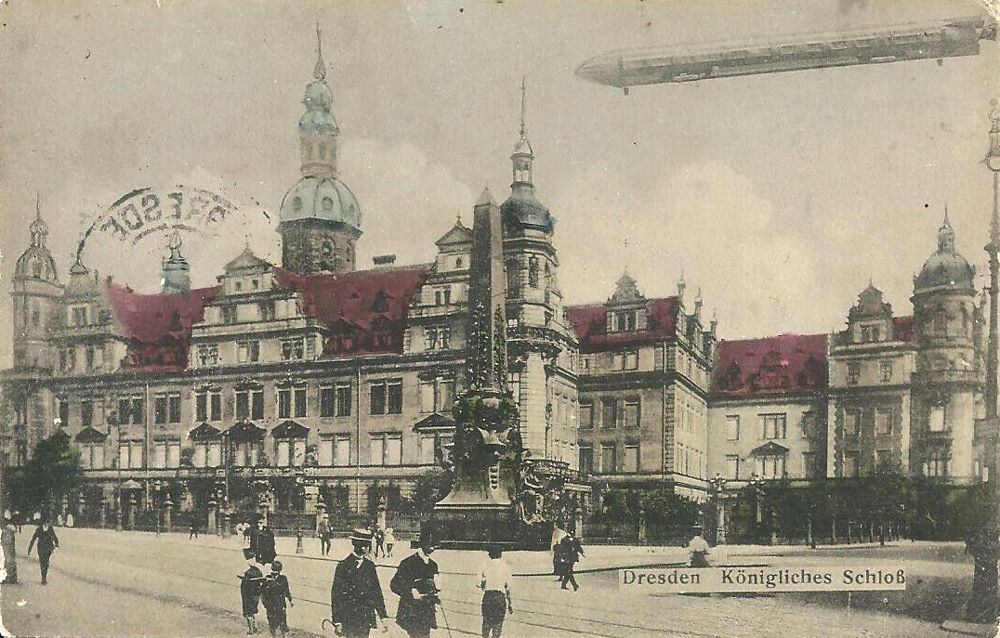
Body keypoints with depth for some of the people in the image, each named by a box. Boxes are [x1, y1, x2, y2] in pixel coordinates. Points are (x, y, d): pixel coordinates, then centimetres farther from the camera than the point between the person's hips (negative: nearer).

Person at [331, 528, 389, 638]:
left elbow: (376, 591, 11)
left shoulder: (369, 565, 8)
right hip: (349, 620, -4)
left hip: (366, 619, 4)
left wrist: (382, 617, 7)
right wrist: (337, 622, -9)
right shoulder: (343, 566, -6)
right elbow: (336, 595, -6)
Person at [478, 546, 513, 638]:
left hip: (487, 595, 2)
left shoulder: (485, 565, 5)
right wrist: (509, 603, 3)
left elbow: (480, 584, 2)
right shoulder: (505, 566, 1)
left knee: (486, 621, 14)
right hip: (500, 596, -2)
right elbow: (507, 586, -1)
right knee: (498, 623, 4)